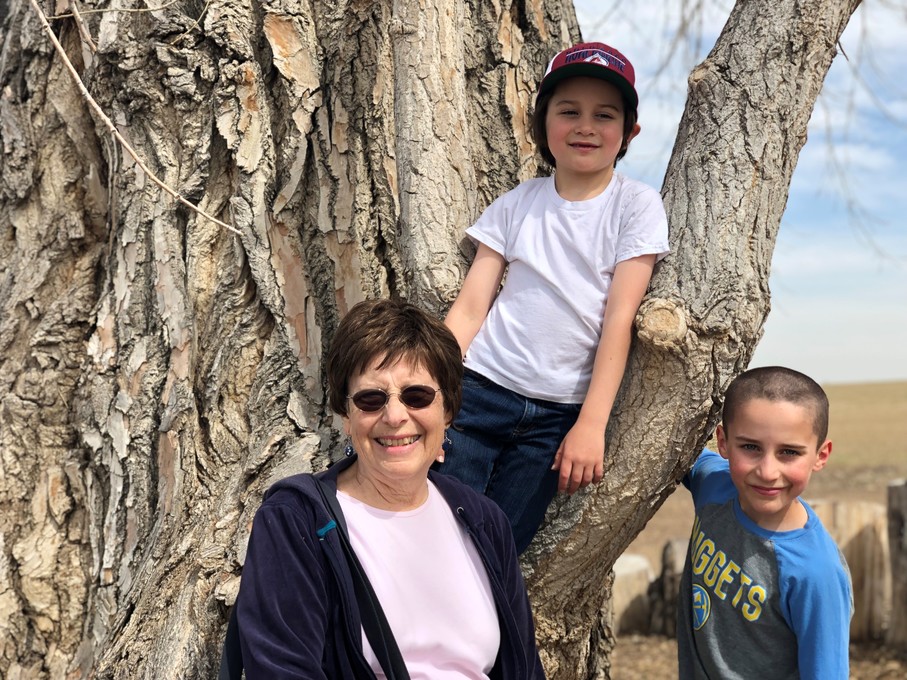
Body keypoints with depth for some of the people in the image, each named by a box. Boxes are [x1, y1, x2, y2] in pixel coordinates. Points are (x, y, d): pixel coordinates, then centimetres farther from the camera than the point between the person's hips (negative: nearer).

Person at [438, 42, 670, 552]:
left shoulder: (637, 206, 1)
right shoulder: (517, 205, 8)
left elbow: (619, 319, -6)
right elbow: (469, 309, 4)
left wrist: (590, 425, -13)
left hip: (561, 413, -1)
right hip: (479, 391, 1)